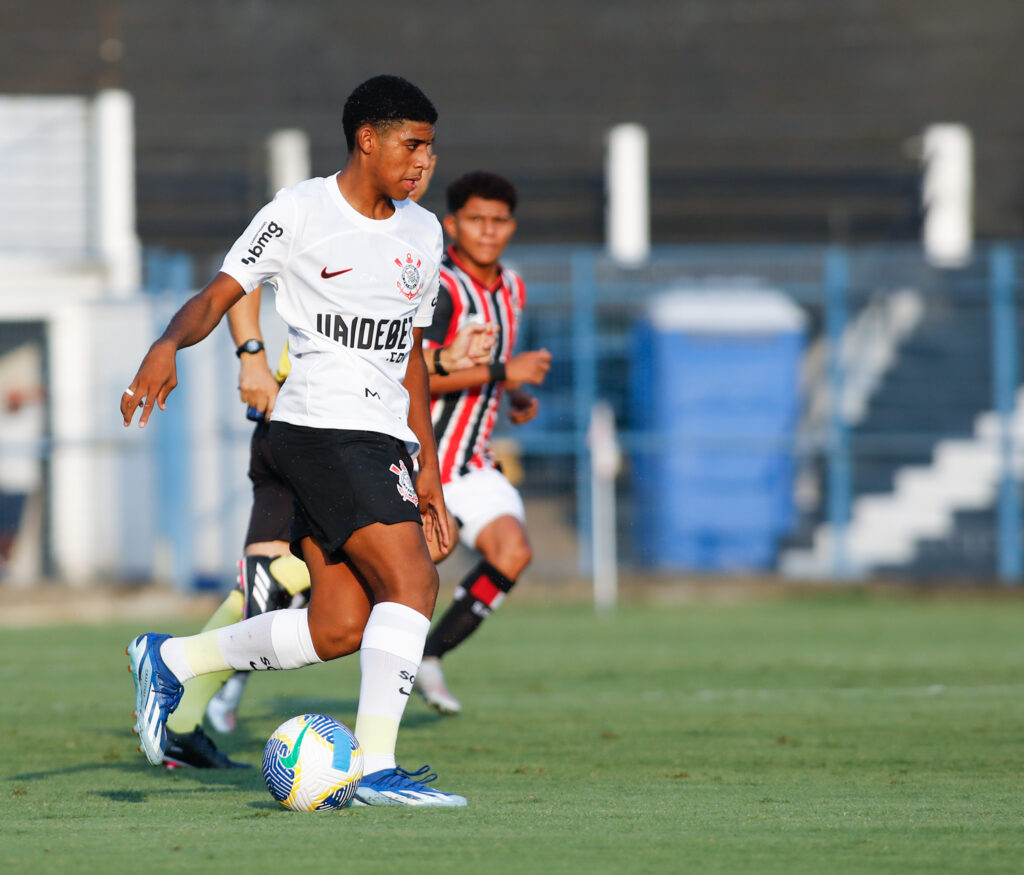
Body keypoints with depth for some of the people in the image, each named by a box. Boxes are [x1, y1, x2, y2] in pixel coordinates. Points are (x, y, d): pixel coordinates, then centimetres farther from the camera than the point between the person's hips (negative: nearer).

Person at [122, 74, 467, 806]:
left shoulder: (422, 232, 16)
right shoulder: (299, 213, -4)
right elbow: (217, 298, -4)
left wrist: (428, 469, 20)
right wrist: (168, 345, -26)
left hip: (383, 440, 8)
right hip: (319, 427, -7)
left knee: (339, 628, 2)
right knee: (412, 582, -20)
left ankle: (170, 661, 21)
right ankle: (376, 768, -20)